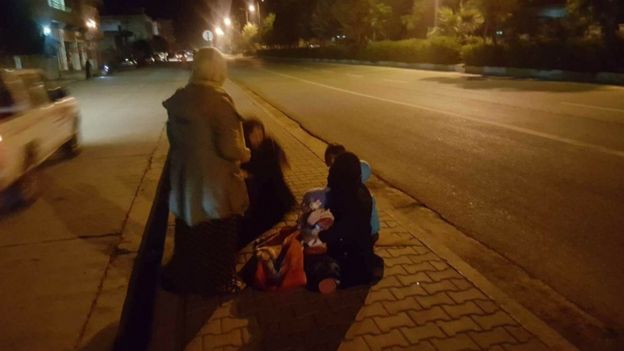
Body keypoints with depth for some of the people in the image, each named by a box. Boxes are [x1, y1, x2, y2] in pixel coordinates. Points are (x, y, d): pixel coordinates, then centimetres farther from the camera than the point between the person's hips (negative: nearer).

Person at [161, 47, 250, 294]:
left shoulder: (178, 99, -1)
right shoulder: (218, 100, -22)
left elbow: (174, 138, 10)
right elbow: (229, 148, -23)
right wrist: (245, 154, -3)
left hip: (185, 182, 7)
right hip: (215, 184, -6)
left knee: (189, 236, 23)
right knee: (219, 239, 14)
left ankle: (184, 280, 39)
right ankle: (218, 284, 30)